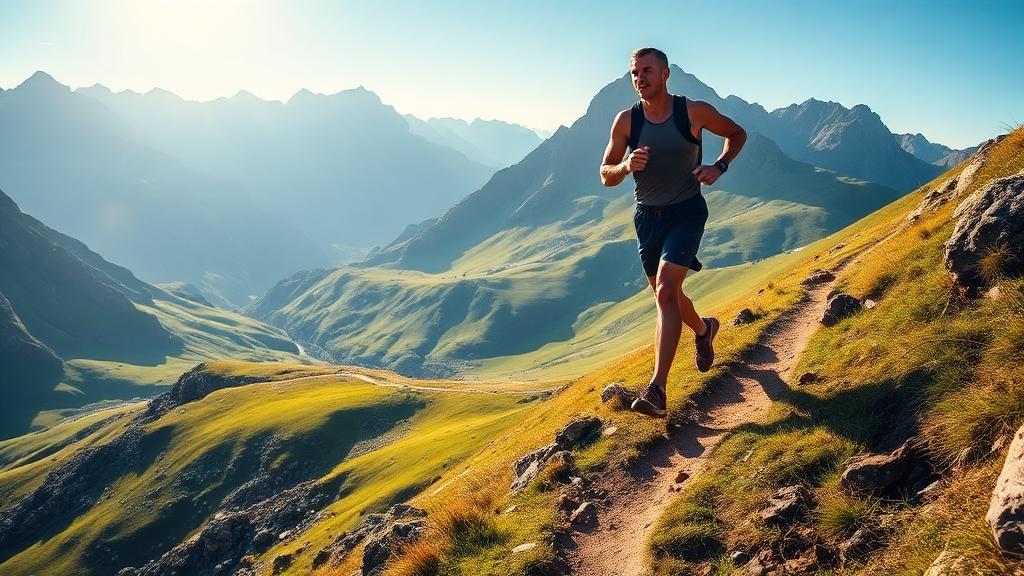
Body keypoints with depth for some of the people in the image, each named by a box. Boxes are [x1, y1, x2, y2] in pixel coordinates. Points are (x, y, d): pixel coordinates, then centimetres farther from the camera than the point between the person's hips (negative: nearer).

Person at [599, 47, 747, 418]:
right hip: (647, 216, 4)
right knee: (667, 296, 17)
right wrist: (626, 166, -21)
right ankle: (703, 330, 52)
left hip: (687, 212, -4)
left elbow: (737, 134, 9)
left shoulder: (694, 112, -9)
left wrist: (719, 167, -10)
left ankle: (657, 390, -24)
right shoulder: (626, 120, -4)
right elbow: (606, 175, 2)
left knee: (666, 291, -22)